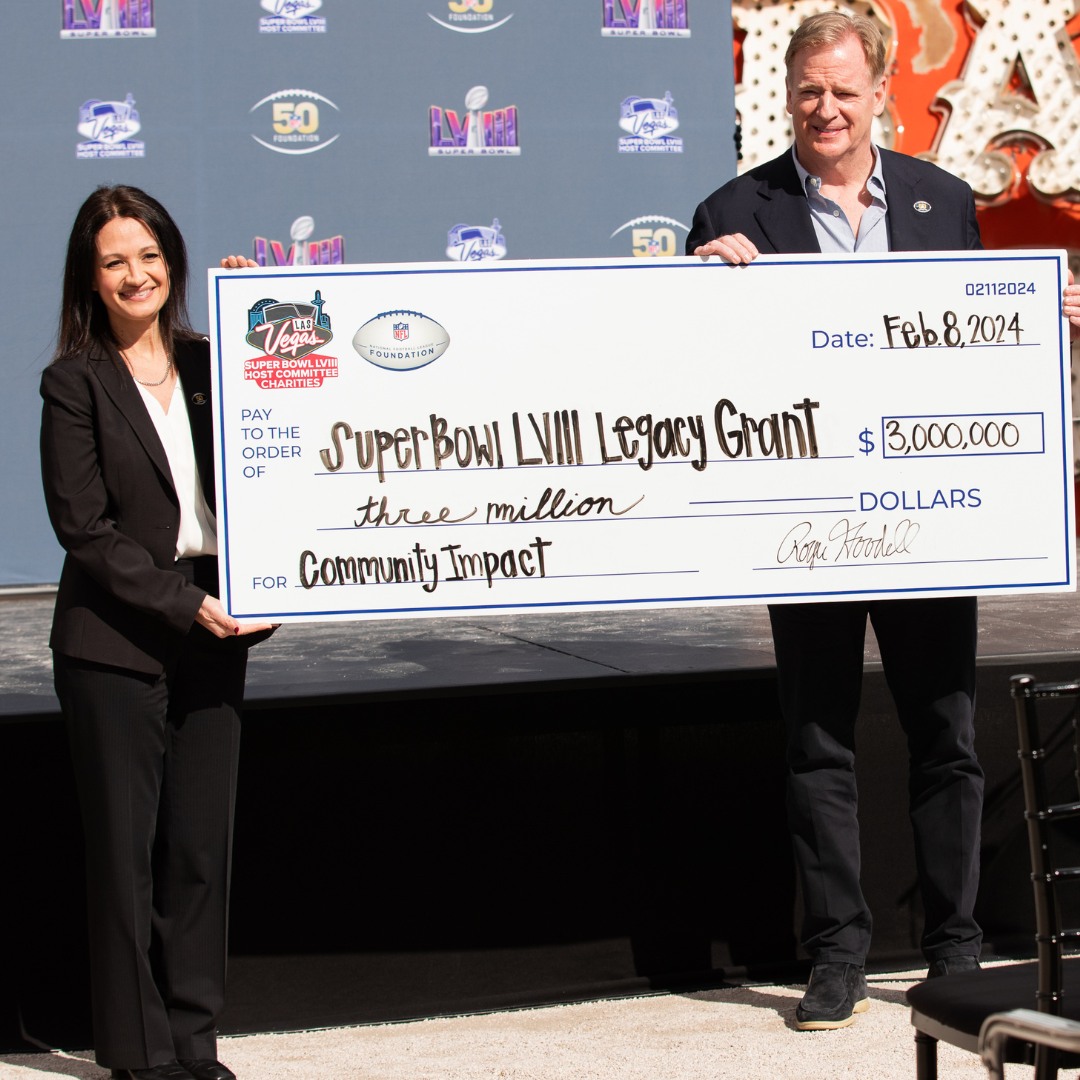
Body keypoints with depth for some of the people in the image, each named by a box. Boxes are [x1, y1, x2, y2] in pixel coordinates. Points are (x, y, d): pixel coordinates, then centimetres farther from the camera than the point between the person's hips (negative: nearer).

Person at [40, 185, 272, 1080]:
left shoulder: (210, 363, 10)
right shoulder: (77, 381, -2)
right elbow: (85, 528, -7)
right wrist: (184, 603, -16)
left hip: (213, 638, 4)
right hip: (114, 644, -4)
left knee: (201, 846, 7)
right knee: (126, 849, 2)